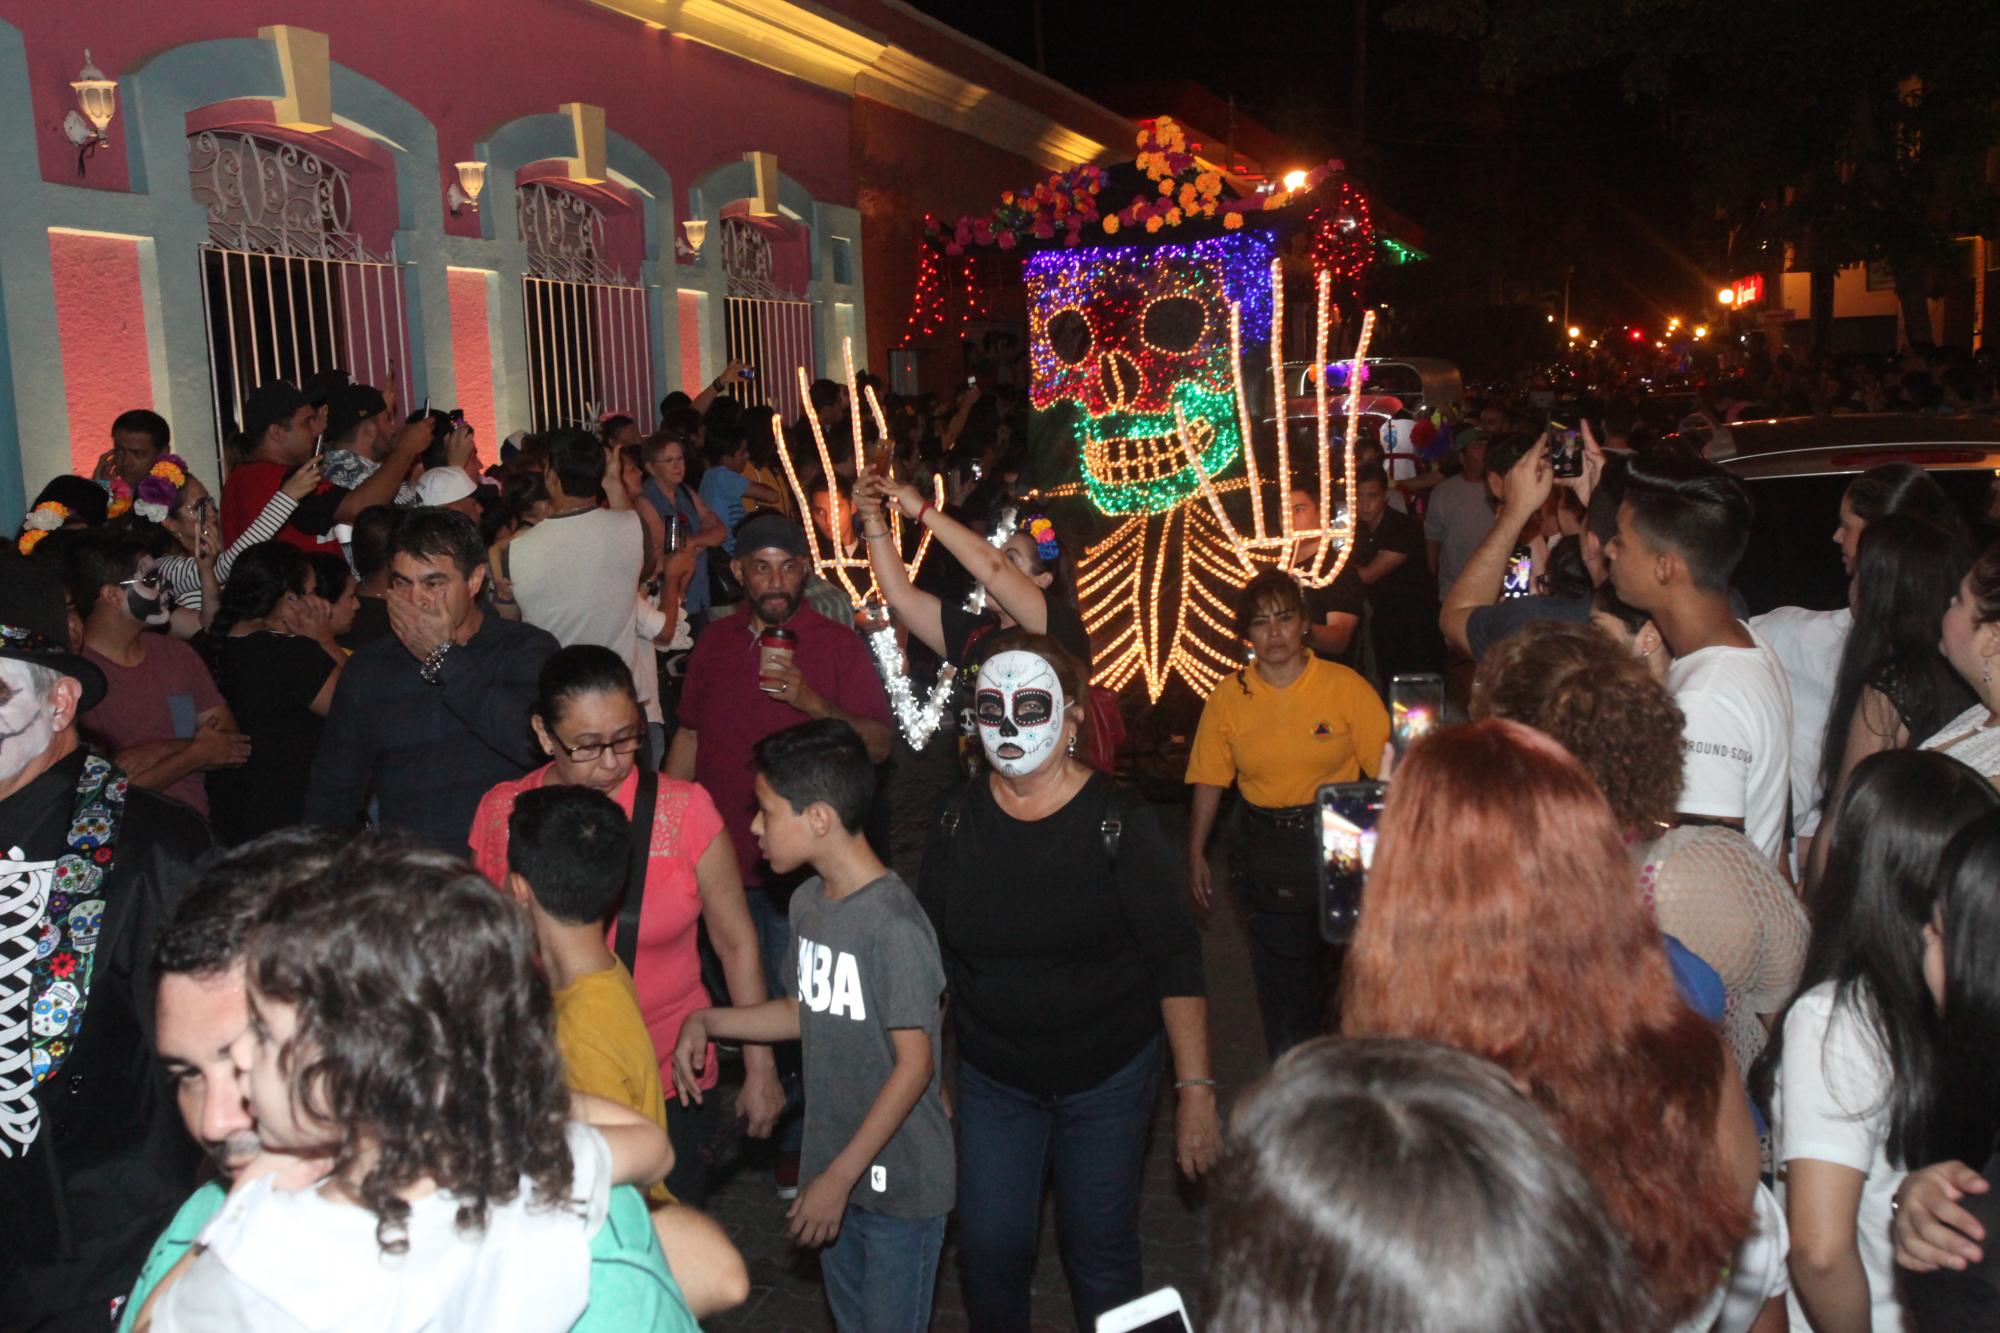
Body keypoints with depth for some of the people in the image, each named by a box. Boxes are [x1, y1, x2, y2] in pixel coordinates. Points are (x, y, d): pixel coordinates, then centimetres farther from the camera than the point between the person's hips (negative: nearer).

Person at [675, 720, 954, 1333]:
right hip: (833, 1167, 8)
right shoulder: (808, 902, 1)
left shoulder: (893, 925, -24)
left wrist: (841, 1176, -20)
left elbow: (915, 1064, -22)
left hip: (899, 1181, -8)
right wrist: (707, 1022, 1)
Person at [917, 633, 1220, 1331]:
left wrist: (1196, 1089, -15)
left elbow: (1177, 963, -13)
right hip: (993, 1080, 3)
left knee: (1099, 1246, 10)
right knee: (988, 1246, 7)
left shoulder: (1117, 823, -15)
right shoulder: (958, 822, -5)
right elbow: (929, 958, 4)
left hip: (1109, 1076, -2)